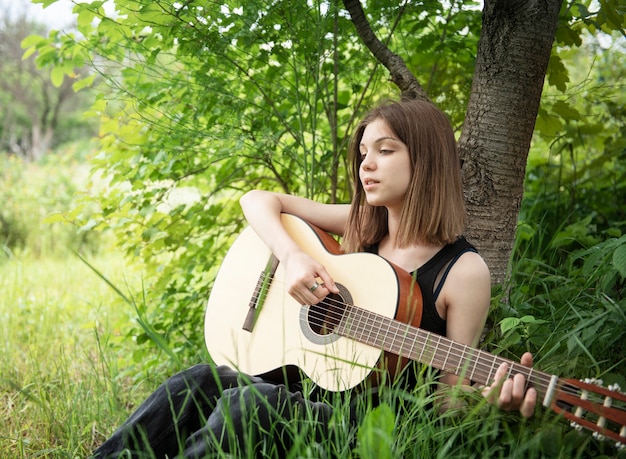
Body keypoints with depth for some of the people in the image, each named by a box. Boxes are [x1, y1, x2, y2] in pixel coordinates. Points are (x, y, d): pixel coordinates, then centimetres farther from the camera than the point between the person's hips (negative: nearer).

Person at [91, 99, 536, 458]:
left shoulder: (465, 271, -10)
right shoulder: (361, 226, 6)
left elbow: (450, 390, -8)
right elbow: (258, 200, 6)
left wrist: (490, 400, -31)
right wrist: (292, 257, -12)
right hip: (307, 390, 6)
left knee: (251, 400, -32)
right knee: (201, 380, -22)